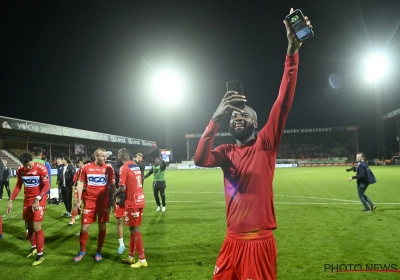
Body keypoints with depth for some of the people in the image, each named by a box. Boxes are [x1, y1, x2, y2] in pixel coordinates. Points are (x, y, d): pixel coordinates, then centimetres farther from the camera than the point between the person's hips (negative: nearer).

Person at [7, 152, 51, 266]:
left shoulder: (41, 169, -18)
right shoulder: (20, 170, 0)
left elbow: (47, 186, -19)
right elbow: (18, 186, 10)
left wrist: (37, 199, -28)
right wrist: (11, 201, 6)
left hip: (39, 200, -5)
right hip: (27, 200, 5)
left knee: (37, 228, -6)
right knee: (29, 226, 14)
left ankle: (40, 254, 7)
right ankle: (34, 247, 36)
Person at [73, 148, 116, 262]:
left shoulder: (108, 168, 0)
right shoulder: (86, 167, -2)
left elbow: (112, 185, 6)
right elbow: (81, 183, 5)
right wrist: (79, 200, 1)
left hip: (104, 202, 1)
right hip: (89, 201, 0)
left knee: (102, 227, 8)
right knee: (84, 227, 3)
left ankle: (98, 252, 26)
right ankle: (82, 250, 28)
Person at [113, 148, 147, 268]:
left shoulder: (124, 168, -13)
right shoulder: (136, 166, 11)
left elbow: (122, 188, -18)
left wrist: (114, 194, 1)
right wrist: (119, 193, 15)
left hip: (132, 203, -8)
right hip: (140, 201, 8)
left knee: (135, 230, 2)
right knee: (133, 229, 16)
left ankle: (142, 260, 10)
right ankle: (131, 257, 27)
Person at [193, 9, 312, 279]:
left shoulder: (266, 144, -4)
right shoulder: (227, 152, 5)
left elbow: (284, 103, -15)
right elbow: (200, 160, -15)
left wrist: (292, 51, -23)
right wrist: (216, 118, -27)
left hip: (260, 241, -3)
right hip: (232, 240, 4)